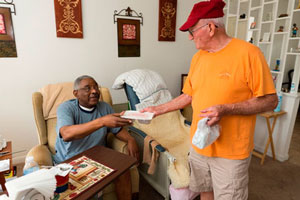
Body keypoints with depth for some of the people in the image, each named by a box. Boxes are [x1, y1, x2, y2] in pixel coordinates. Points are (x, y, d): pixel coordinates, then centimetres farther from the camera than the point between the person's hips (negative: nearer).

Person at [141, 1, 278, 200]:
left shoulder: (248, 53, -15)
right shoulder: (197, 58, 4)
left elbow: (270, 100, -13)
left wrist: (225, 109, -25)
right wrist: (158, 109, 7)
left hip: (231, 151, -5)